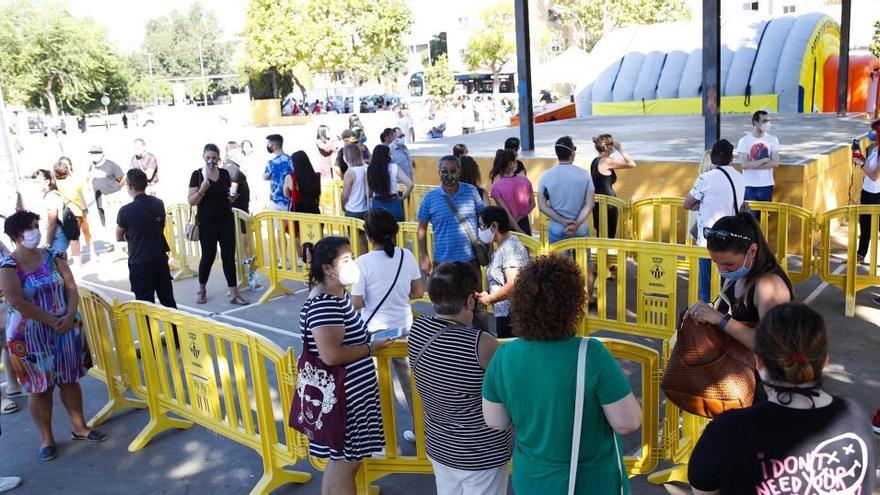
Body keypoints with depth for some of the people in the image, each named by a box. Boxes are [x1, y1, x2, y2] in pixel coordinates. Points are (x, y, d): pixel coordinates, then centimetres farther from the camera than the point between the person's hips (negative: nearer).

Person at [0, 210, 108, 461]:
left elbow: (71, 287, 1)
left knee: (70, 379, 11)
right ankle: (46, 438, 19)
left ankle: (79, 427, 26)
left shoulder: (54, 257, 3)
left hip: (65, 328, 4)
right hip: (30, 335, -3)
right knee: (39, 387, 5)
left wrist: (69, 316, -15)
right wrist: (52, 320, -18)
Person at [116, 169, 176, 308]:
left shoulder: (126, 211, -14)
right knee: (168, 301, 13)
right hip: (161, 260, 5)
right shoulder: (159, 203, 0)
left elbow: (119, 238, 1)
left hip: (140, 264, -5)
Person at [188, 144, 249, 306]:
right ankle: (201, 290, 27)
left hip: (226, 220, 3)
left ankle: (233, 294, 5)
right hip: (207, 222, -3)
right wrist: (202, 190, -25)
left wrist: (232, 197, -4)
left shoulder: (225, 173, 5)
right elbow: (191, 201, -9)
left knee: (229, 256, 2)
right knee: (208, 256, 4)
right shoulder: (197, 175, -6)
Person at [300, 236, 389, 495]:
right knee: (345, 462, 3)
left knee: (341, 460, 20)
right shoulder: (323, 303, -24)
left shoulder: (338, 294, 8)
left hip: (351, 392, 10)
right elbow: (331, 355, -32)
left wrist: (369, 339, 8)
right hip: (341, 396, -10)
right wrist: (372, 348, -20)